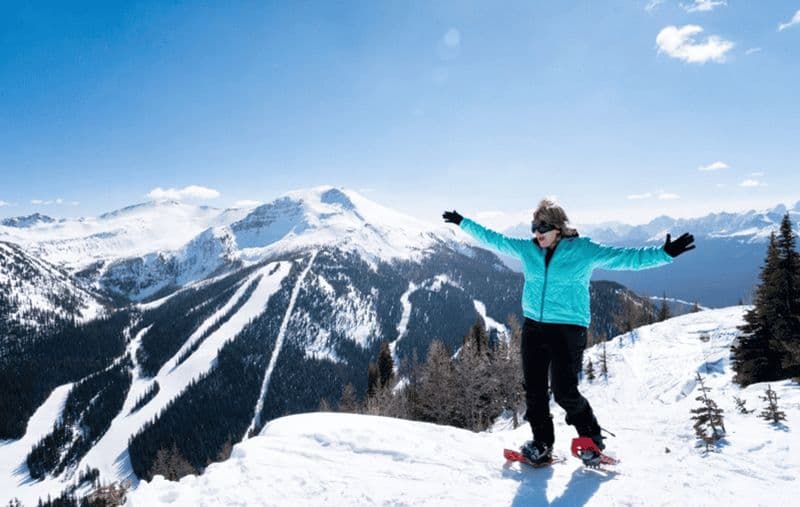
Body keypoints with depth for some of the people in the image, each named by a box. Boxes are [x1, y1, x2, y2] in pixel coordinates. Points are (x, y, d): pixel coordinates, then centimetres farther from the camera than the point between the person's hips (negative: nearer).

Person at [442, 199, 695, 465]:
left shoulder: (584, 250, -6)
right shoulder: (527, 248, 6)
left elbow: (626, 257, -10)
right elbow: (493, 239, 16)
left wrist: (665, 253, -21)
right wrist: (463, 223, 21)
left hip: (568, 329, -4)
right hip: (533, 327, 5)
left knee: (565, 393, -5)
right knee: (534, 390, 7)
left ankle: (592, 438, 22)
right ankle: (542, 442, 25)